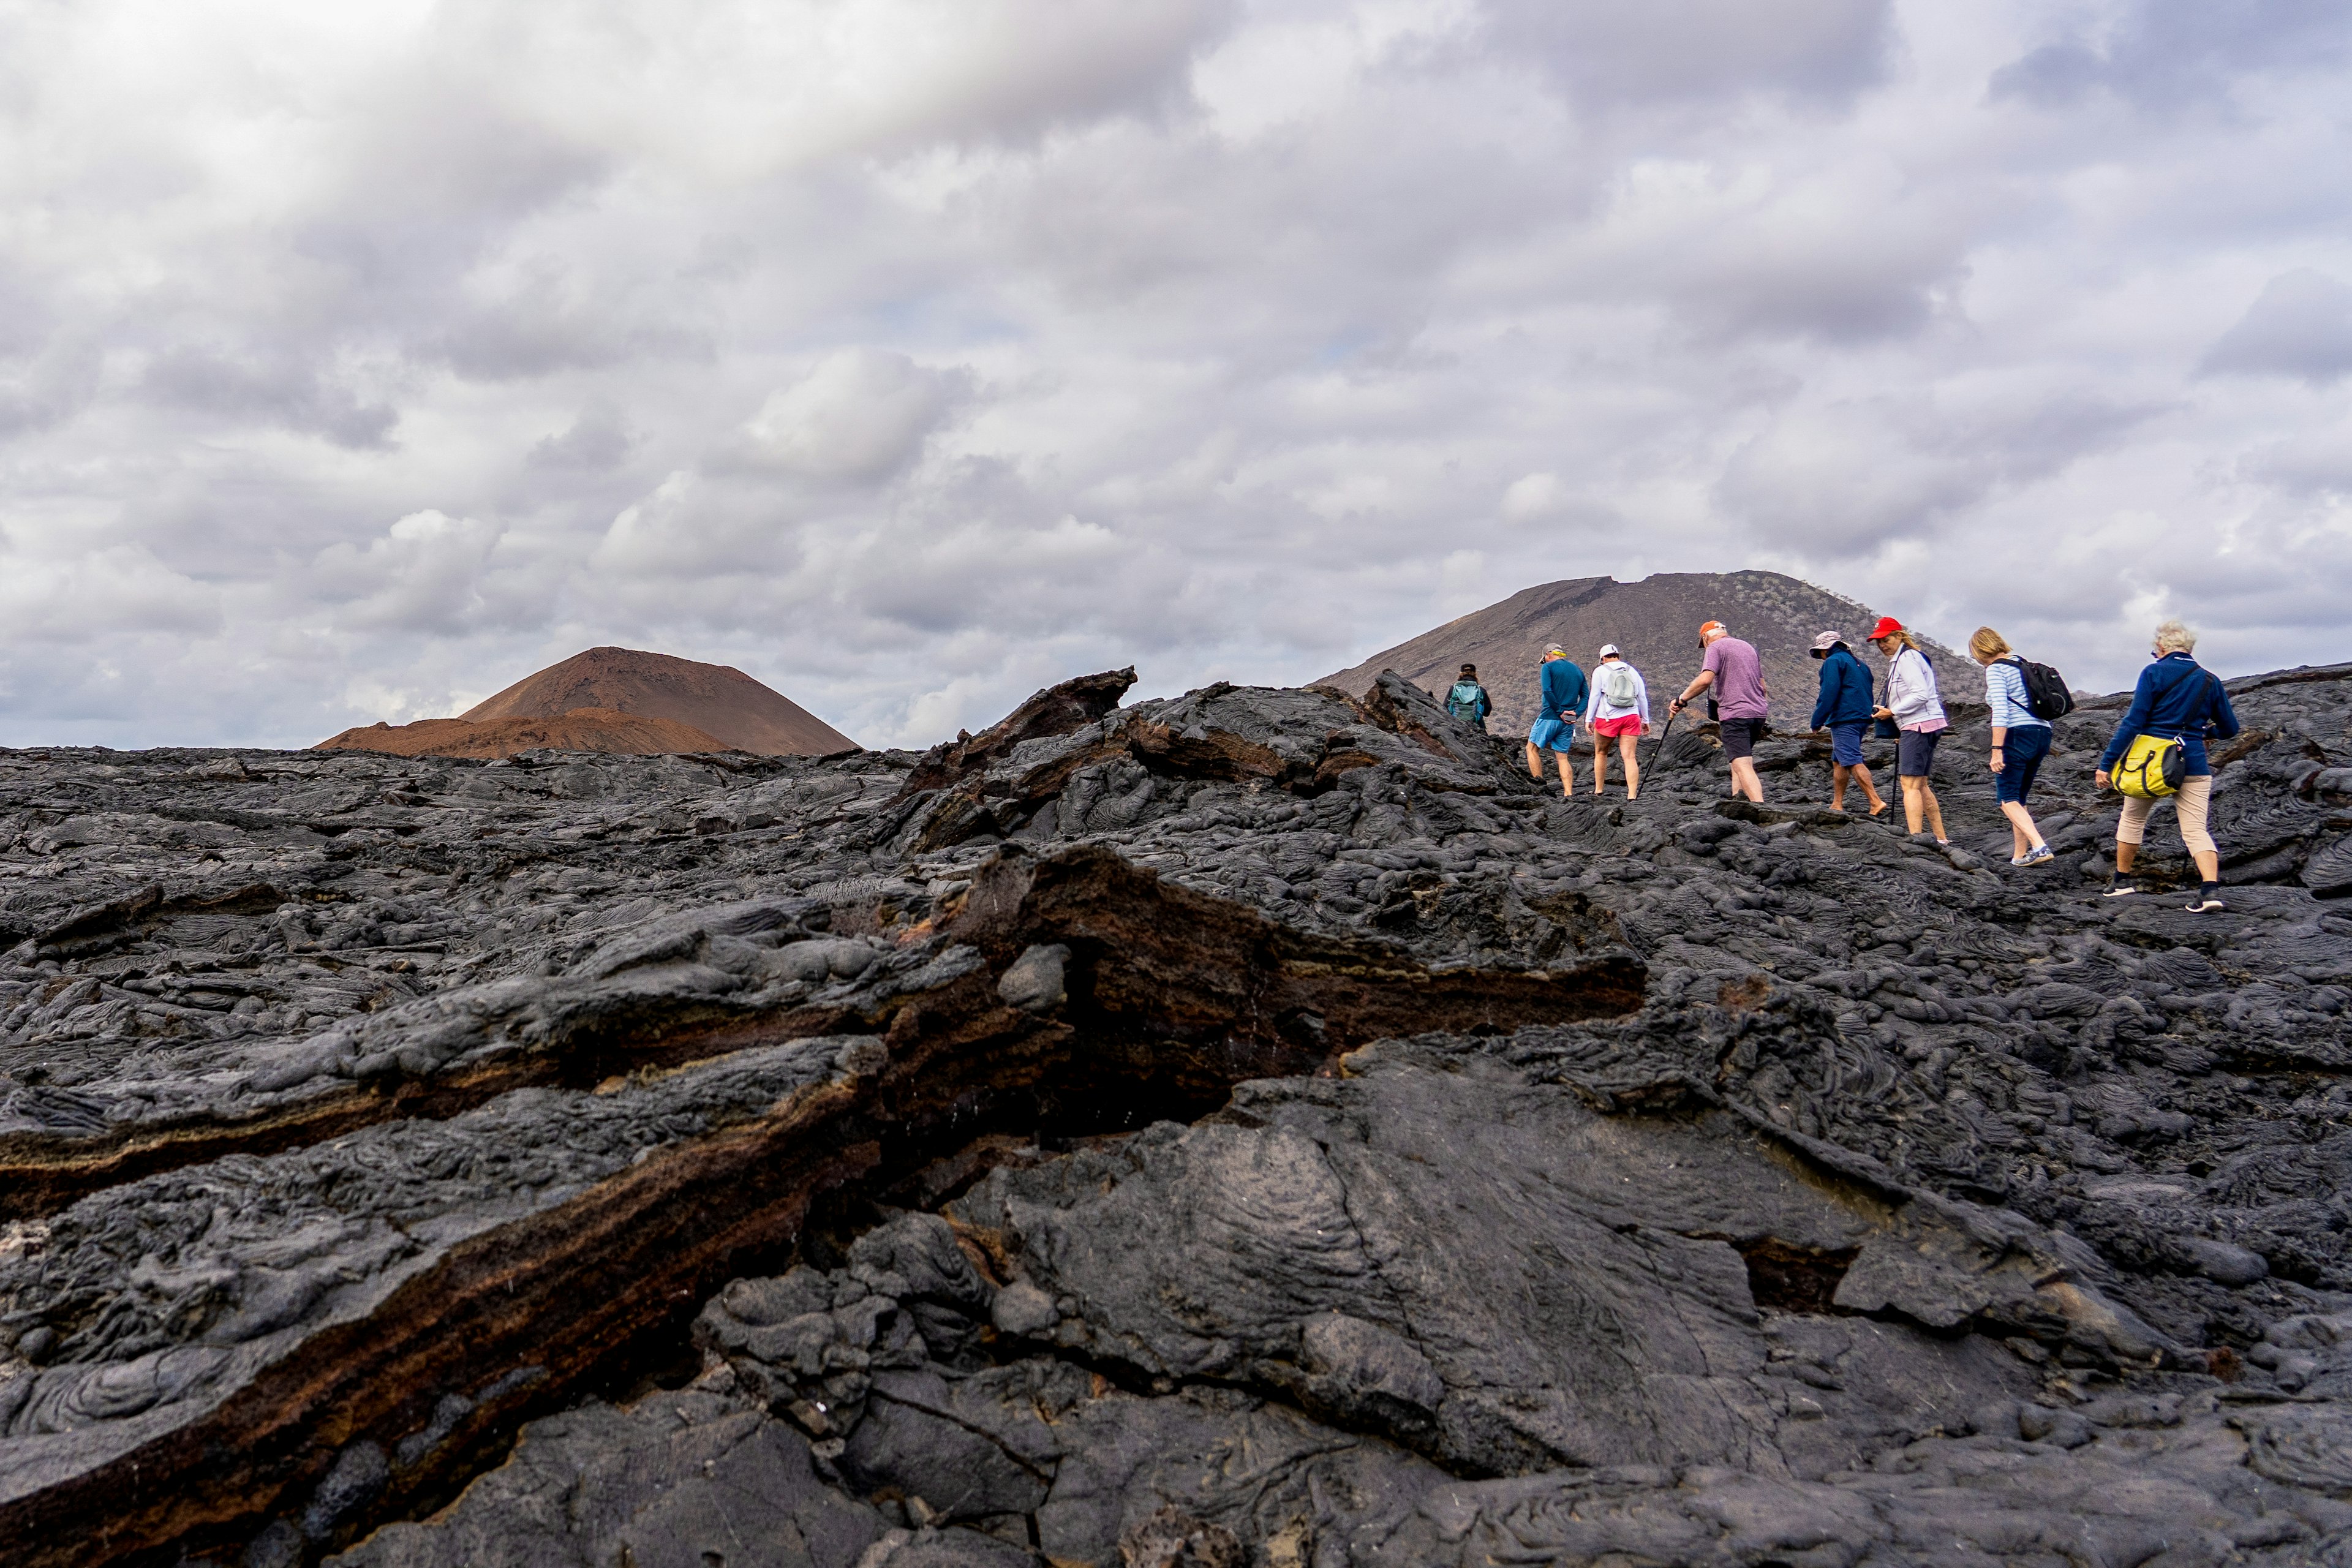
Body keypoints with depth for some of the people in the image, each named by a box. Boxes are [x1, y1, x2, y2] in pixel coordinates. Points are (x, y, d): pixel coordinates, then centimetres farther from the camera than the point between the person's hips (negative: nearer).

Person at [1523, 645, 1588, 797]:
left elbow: (1547, 691, -16)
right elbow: (1585, 696, 10)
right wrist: (1575, 714, -2)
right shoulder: (1578, 670, 16)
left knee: (1532, 749, 9)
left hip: (1549, 717, -6)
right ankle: (1569, 793, 0)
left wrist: (1560, 712, -12)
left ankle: (1539, 785, -3)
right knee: (1563, 757, 9)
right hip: (1568, 723, 6)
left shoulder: (1549, 667, -3)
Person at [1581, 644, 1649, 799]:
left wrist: (1589, 719, -2)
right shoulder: (1632, 671, 14)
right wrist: (1646, 720, 21)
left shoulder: (1601, 671, 1)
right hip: (1631, 717, 3)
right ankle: (1632, 795, -14)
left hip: (1608, 718, -3)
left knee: (1600, 753, 16)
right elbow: (1643, 697, 15)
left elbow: (1595, 696, -5)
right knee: (1630, 757, -3)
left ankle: (1598, 791, 19)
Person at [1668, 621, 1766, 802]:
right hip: (1759, 712, 8)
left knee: (1742, 765, -15)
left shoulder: (1716, 647, -2)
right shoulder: (1748, 647, 22)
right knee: (1742, 759, 17)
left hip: (1735, 714, -8)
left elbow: (1705, 679, -17)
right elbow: (1762, 686, 24)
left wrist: (1681, 699, -10)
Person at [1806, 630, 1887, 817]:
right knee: (1838, 761, 15)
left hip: (1844, 719, -10)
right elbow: (1867, 694, 24)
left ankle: (1876, 803, -24)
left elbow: (1828, 694, -15)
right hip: (1862, 718, 10)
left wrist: (1817, 721, -12)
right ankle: (1837, 805, 16)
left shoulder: (1833, 662, -6)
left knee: (1853, 762, -15)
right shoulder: (1858, 664, 23)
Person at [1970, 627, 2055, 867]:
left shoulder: (1995, 669, -5)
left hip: (2018, 734, -9)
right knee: (2018, 798, 15)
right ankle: (2020, 855, 14)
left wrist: (1997, 749, -20)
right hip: (2043, 733, 9)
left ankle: (2040, 847, -23)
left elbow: (2000, 711, -16)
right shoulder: (2023, 665, 19)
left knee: (2007, 799, -7)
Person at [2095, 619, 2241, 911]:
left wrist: (2106, 763, -10)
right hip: (2193, 764, 3)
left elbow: (2134, 721, -11)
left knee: (2132, 820, 18)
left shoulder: (2154, 673, -5)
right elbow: (2230, 729, 16)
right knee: (2196, 829, 1)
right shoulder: (2209, 681, 8)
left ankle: (2123, 880, 29)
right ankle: (2211, 889, -17)